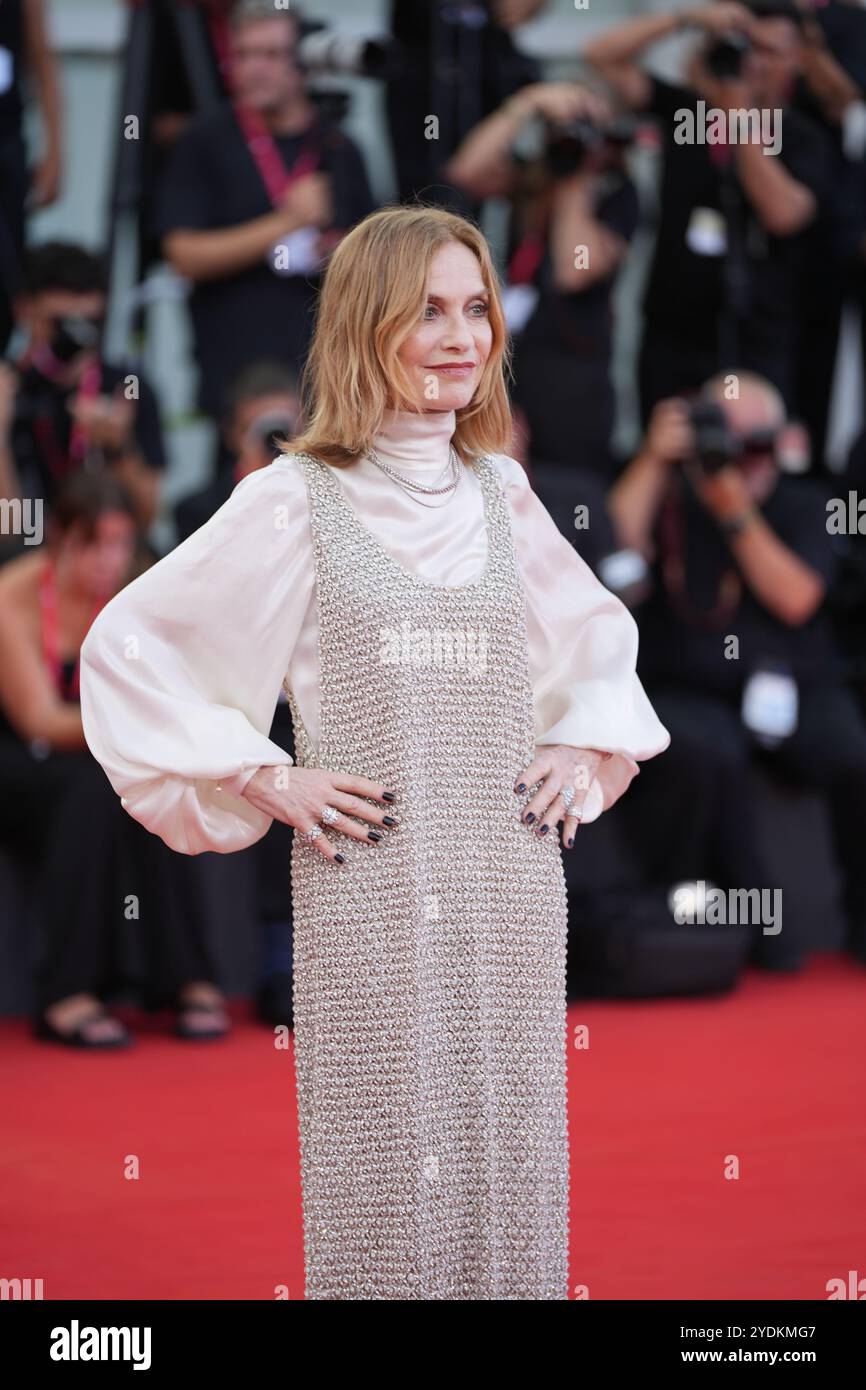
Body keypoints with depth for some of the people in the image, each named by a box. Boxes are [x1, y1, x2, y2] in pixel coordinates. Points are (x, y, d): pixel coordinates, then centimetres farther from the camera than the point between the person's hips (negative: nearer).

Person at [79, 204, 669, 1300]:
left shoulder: (502, 497, 13)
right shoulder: (297, 501, -1)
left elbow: (601, 642, 29)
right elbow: (124, 645, 1)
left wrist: (584, 752, 11)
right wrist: (263, 779, -4)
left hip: (511, 884, 4)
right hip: (369, 890, -4)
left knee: (509, 1174, 5)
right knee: (388, 1180, -3)